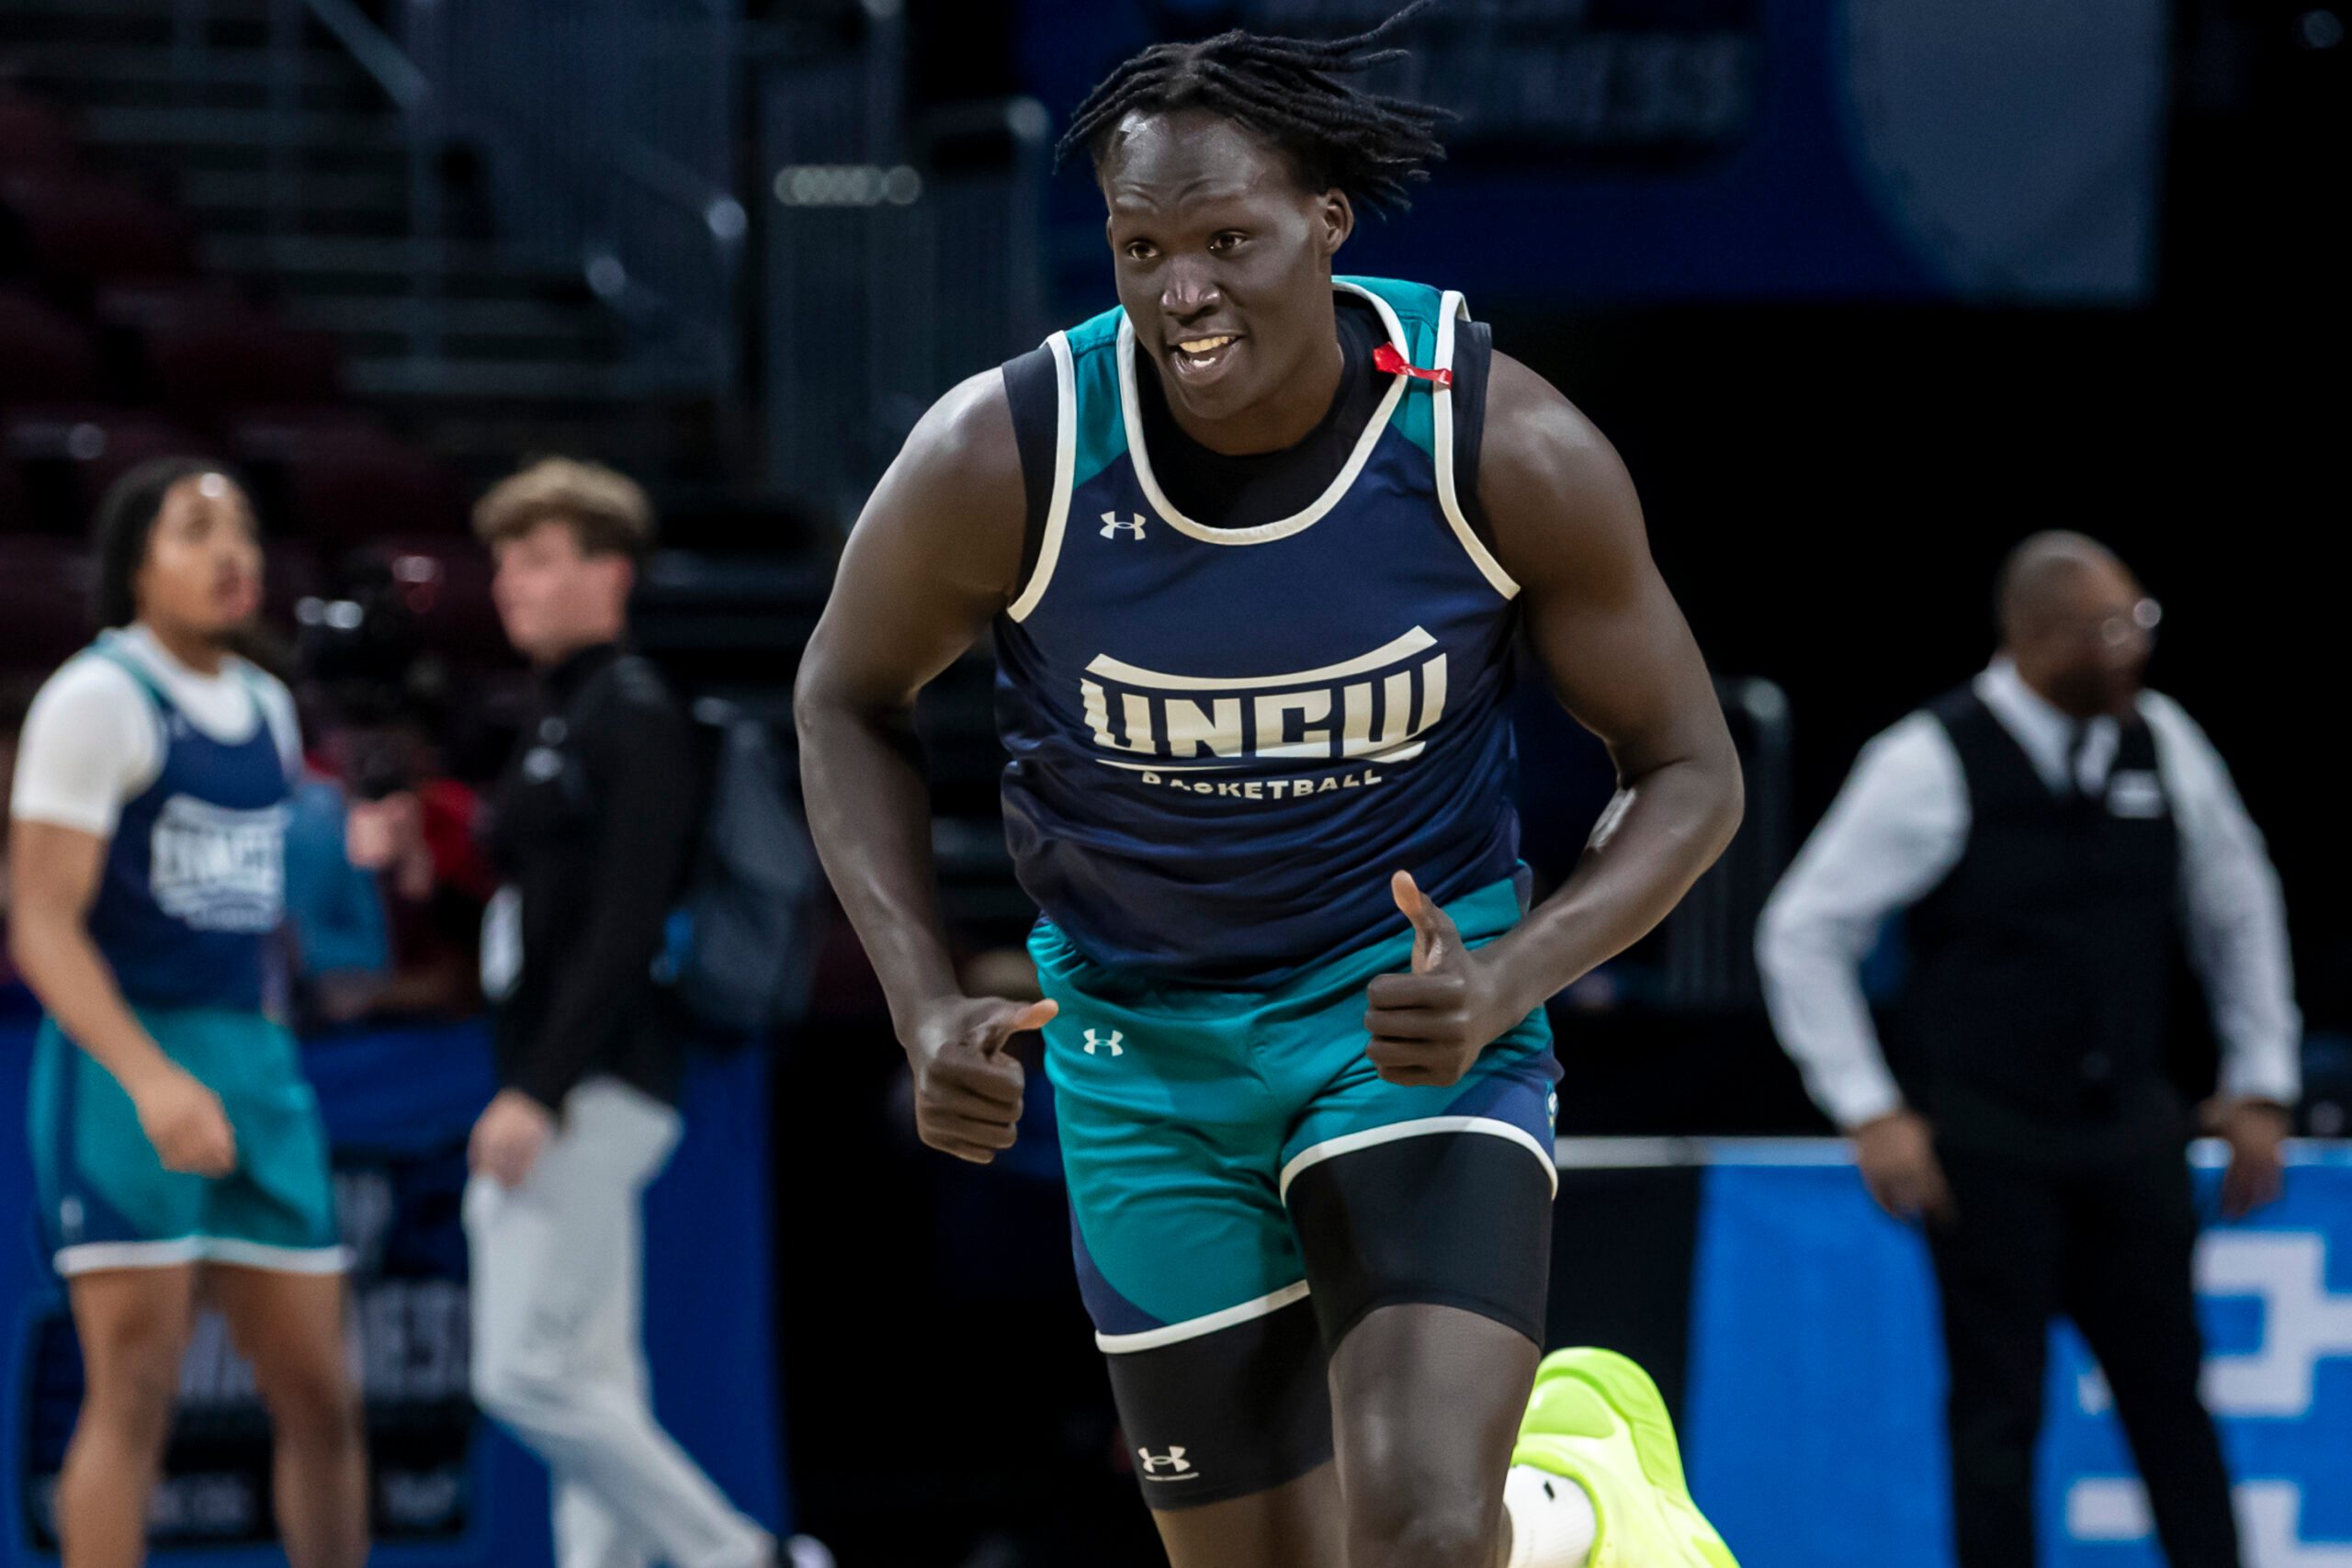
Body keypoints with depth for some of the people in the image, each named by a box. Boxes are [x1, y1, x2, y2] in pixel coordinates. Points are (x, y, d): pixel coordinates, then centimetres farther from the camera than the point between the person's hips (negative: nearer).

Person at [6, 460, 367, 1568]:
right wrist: (153, 1080, -25)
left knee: (319, 1397, 7)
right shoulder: (97, 698, -7)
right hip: (120, 1064, -7)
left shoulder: (265, 707, 16)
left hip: (255, 1067, 7)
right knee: (135, 1392, -11)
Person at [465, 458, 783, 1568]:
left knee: (525, 1373, -13)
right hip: (559, 1102, 10)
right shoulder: (556, 722, 19)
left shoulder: (634, 719, -10)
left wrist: (538, 1093, -23)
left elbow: (625, 927, -19)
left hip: (597, 1091, -10)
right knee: (590, 1385, 8)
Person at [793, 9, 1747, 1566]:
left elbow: (1689, 771, -5)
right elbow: (850, 700, 3)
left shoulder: (1504, 447, -17)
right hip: (1144, 1050, 2)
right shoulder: (1002, 458, -17)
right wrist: (927, 1003, -10)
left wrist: (1511, 983, -23)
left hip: (1411, 1003, -2)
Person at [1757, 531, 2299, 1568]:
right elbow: (1802, 936, -6)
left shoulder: (2162, 745, 3)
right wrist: (1870, 1112, -10)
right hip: (1986, 1147, -4)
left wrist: (2260, 1084, 14)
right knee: (1999, 1411, -1)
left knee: (2168, 1394, 4)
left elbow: (2238, 909, 18)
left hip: (2130, 1131, 4)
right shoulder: (1933, 764, -11)